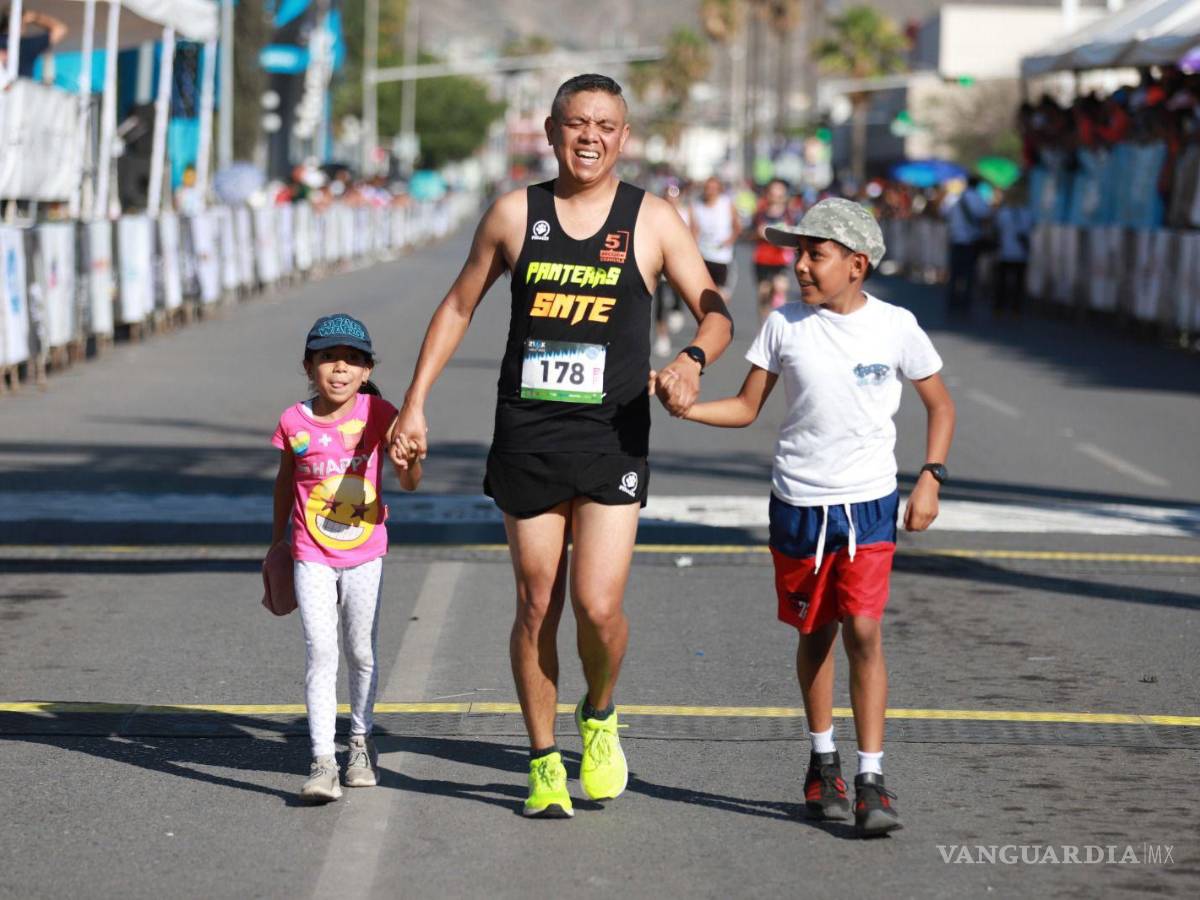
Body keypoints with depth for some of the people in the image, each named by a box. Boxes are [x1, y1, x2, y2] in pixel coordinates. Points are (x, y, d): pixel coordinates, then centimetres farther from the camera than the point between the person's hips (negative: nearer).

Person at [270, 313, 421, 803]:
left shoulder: (377, 414, -9)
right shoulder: (294, 423, -7)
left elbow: (409, 483, -12)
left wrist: (410, 461, -35)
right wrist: (277, 542, 17)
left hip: (364, 554, 1)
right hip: (311, 556, -1)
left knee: (361, 653, 12)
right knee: (320, 653, -10)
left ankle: (361, 742, 33)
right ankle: (322, 762, -12)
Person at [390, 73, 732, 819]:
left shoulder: (652, 220, 2)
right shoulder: (515, 214, 5)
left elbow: (716, 313, 5)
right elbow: (459, 306, 14)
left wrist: (693, 359, -18)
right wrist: (415, 404, 8)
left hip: (613, 441, -1)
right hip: (527, 438, 1)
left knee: (598, 607, -11)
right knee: (537, 606, 5)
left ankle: (599, 719, 19)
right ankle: (544, 762, 20)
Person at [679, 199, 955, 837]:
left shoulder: (895, 327, -4)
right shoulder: (785, 326, -1)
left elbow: (940, 406, 8)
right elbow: (746, 408, 4)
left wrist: (931, 478, -4)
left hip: (869, 504, -2)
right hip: (797, 503, 2)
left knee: (863, 631, -12)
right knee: (815, 631, 12)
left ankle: (871, 782, -8)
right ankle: (822, 760, 30)